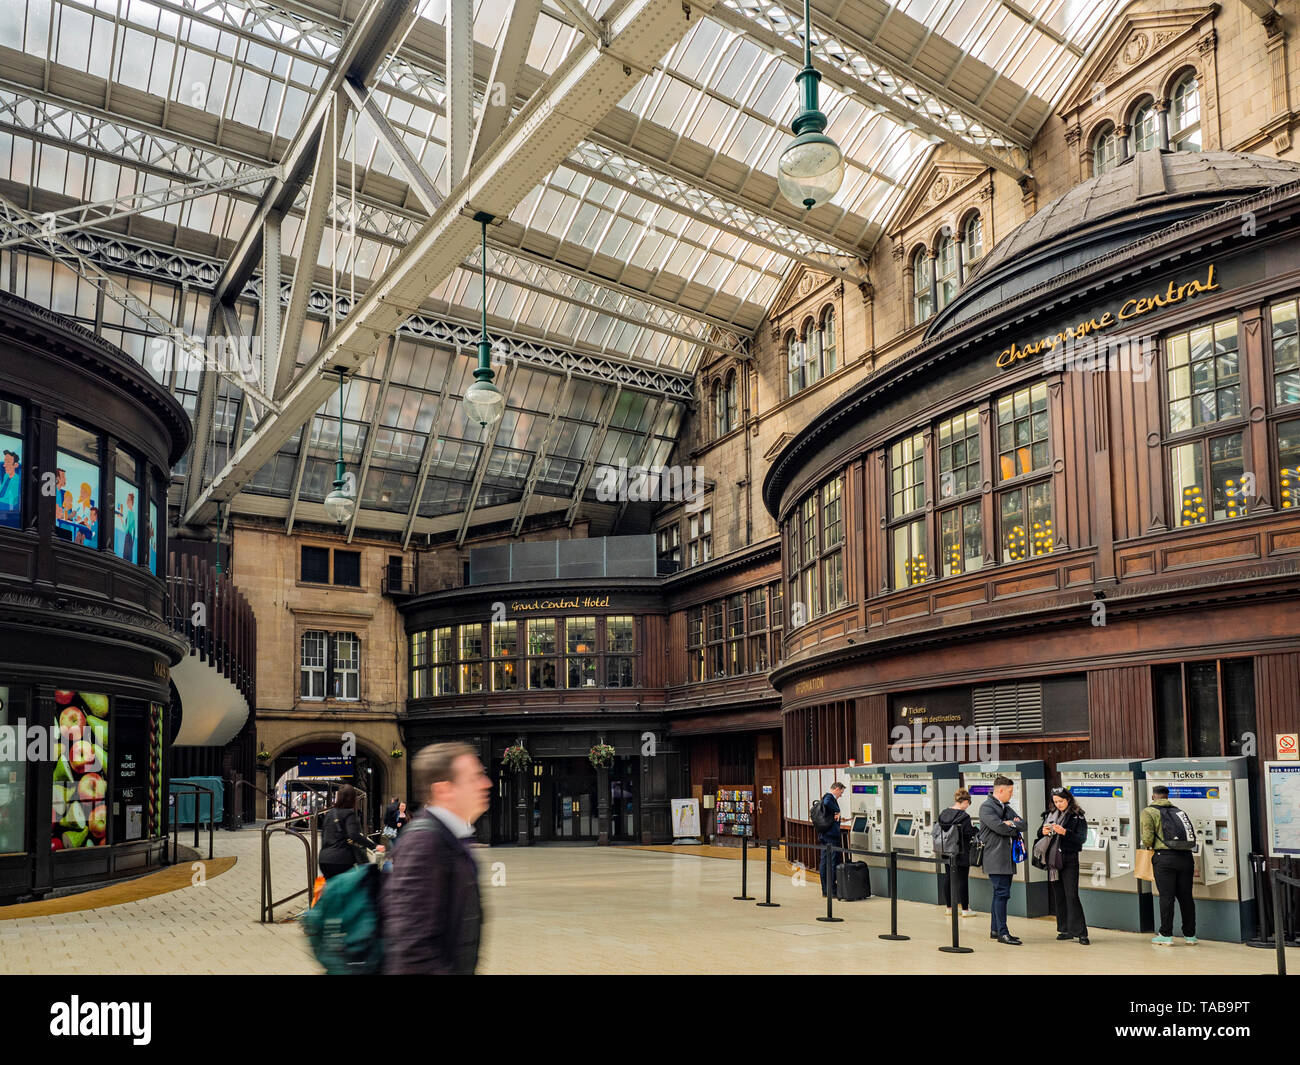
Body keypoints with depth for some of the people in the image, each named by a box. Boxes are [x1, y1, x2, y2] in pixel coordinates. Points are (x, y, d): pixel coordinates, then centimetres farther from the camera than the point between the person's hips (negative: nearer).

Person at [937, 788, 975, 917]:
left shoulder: (943, 814, 2)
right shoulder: (964, 817, -18)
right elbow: (970, 834, -15)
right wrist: (973, 827, 4)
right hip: (962, 853, -6)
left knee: (947, 878, 11)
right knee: (962, 880, 2)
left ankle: (949, 908, 19)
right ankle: (965, 909, 8)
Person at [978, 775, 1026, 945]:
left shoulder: (1006, 807, 20)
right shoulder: (986, 807, -9)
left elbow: (1023, 824, 12)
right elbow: (999, 827, -19)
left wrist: (1011, 824, -9)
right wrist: (1015, 827, -2)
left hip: (1007, 858, 9)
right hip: (995, 859, -9)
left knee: (1001, 893, 12)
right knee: (1002, 893, -11)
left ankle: (995, 929, 19)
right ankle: (1002, 932, -10)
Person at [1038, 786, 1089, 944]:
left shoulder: (1078, 817, -3)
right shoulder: (1050, 815, 10)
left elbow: (1081, 838, -12)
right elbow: (1039, 834, 14)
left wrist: (1065, 832, -26)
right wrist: (1043, 832, -9)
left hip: (1069, 860, -5)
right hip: (1052, 859, 5)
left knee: (1071, 895, -10)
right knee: (1058, 896, 8)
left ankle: (1080, 932, -7)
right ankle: (1065, 930, 15)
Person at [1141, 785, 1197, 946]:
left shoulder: (1148, 812, 2)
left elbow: (1147, 838, -7)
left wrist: (1147, 846, 14)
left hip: (1164, 857, -4)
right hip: (1185, 856, 4)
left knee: (1166, 897, 0)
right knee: (1185, 896, 11)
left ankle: (1166, 935, 4)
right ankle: (1190, 934, 18)